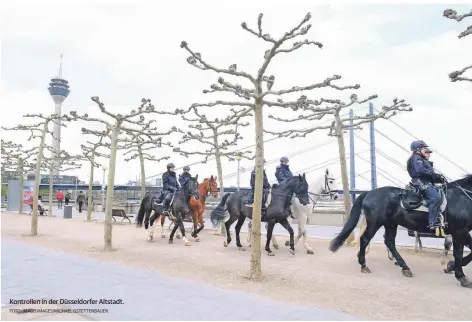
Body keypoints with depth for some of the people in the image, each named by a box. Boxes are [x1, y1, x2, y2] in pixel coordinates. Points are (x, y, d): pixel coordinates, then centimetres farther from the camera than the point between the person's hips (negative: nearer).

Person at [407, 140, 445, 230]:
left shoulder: (423, 160, 28)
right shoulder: (416, 158, -3)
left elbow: (431, 176, 22)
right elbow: (420, 170, -22)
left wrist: (439, 179, 6)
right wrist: (435, 175, -15)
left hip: (427, 183, 11)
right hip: (421, 183, -11)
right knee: (436, 197, -26)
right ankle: (433, 223, -29)